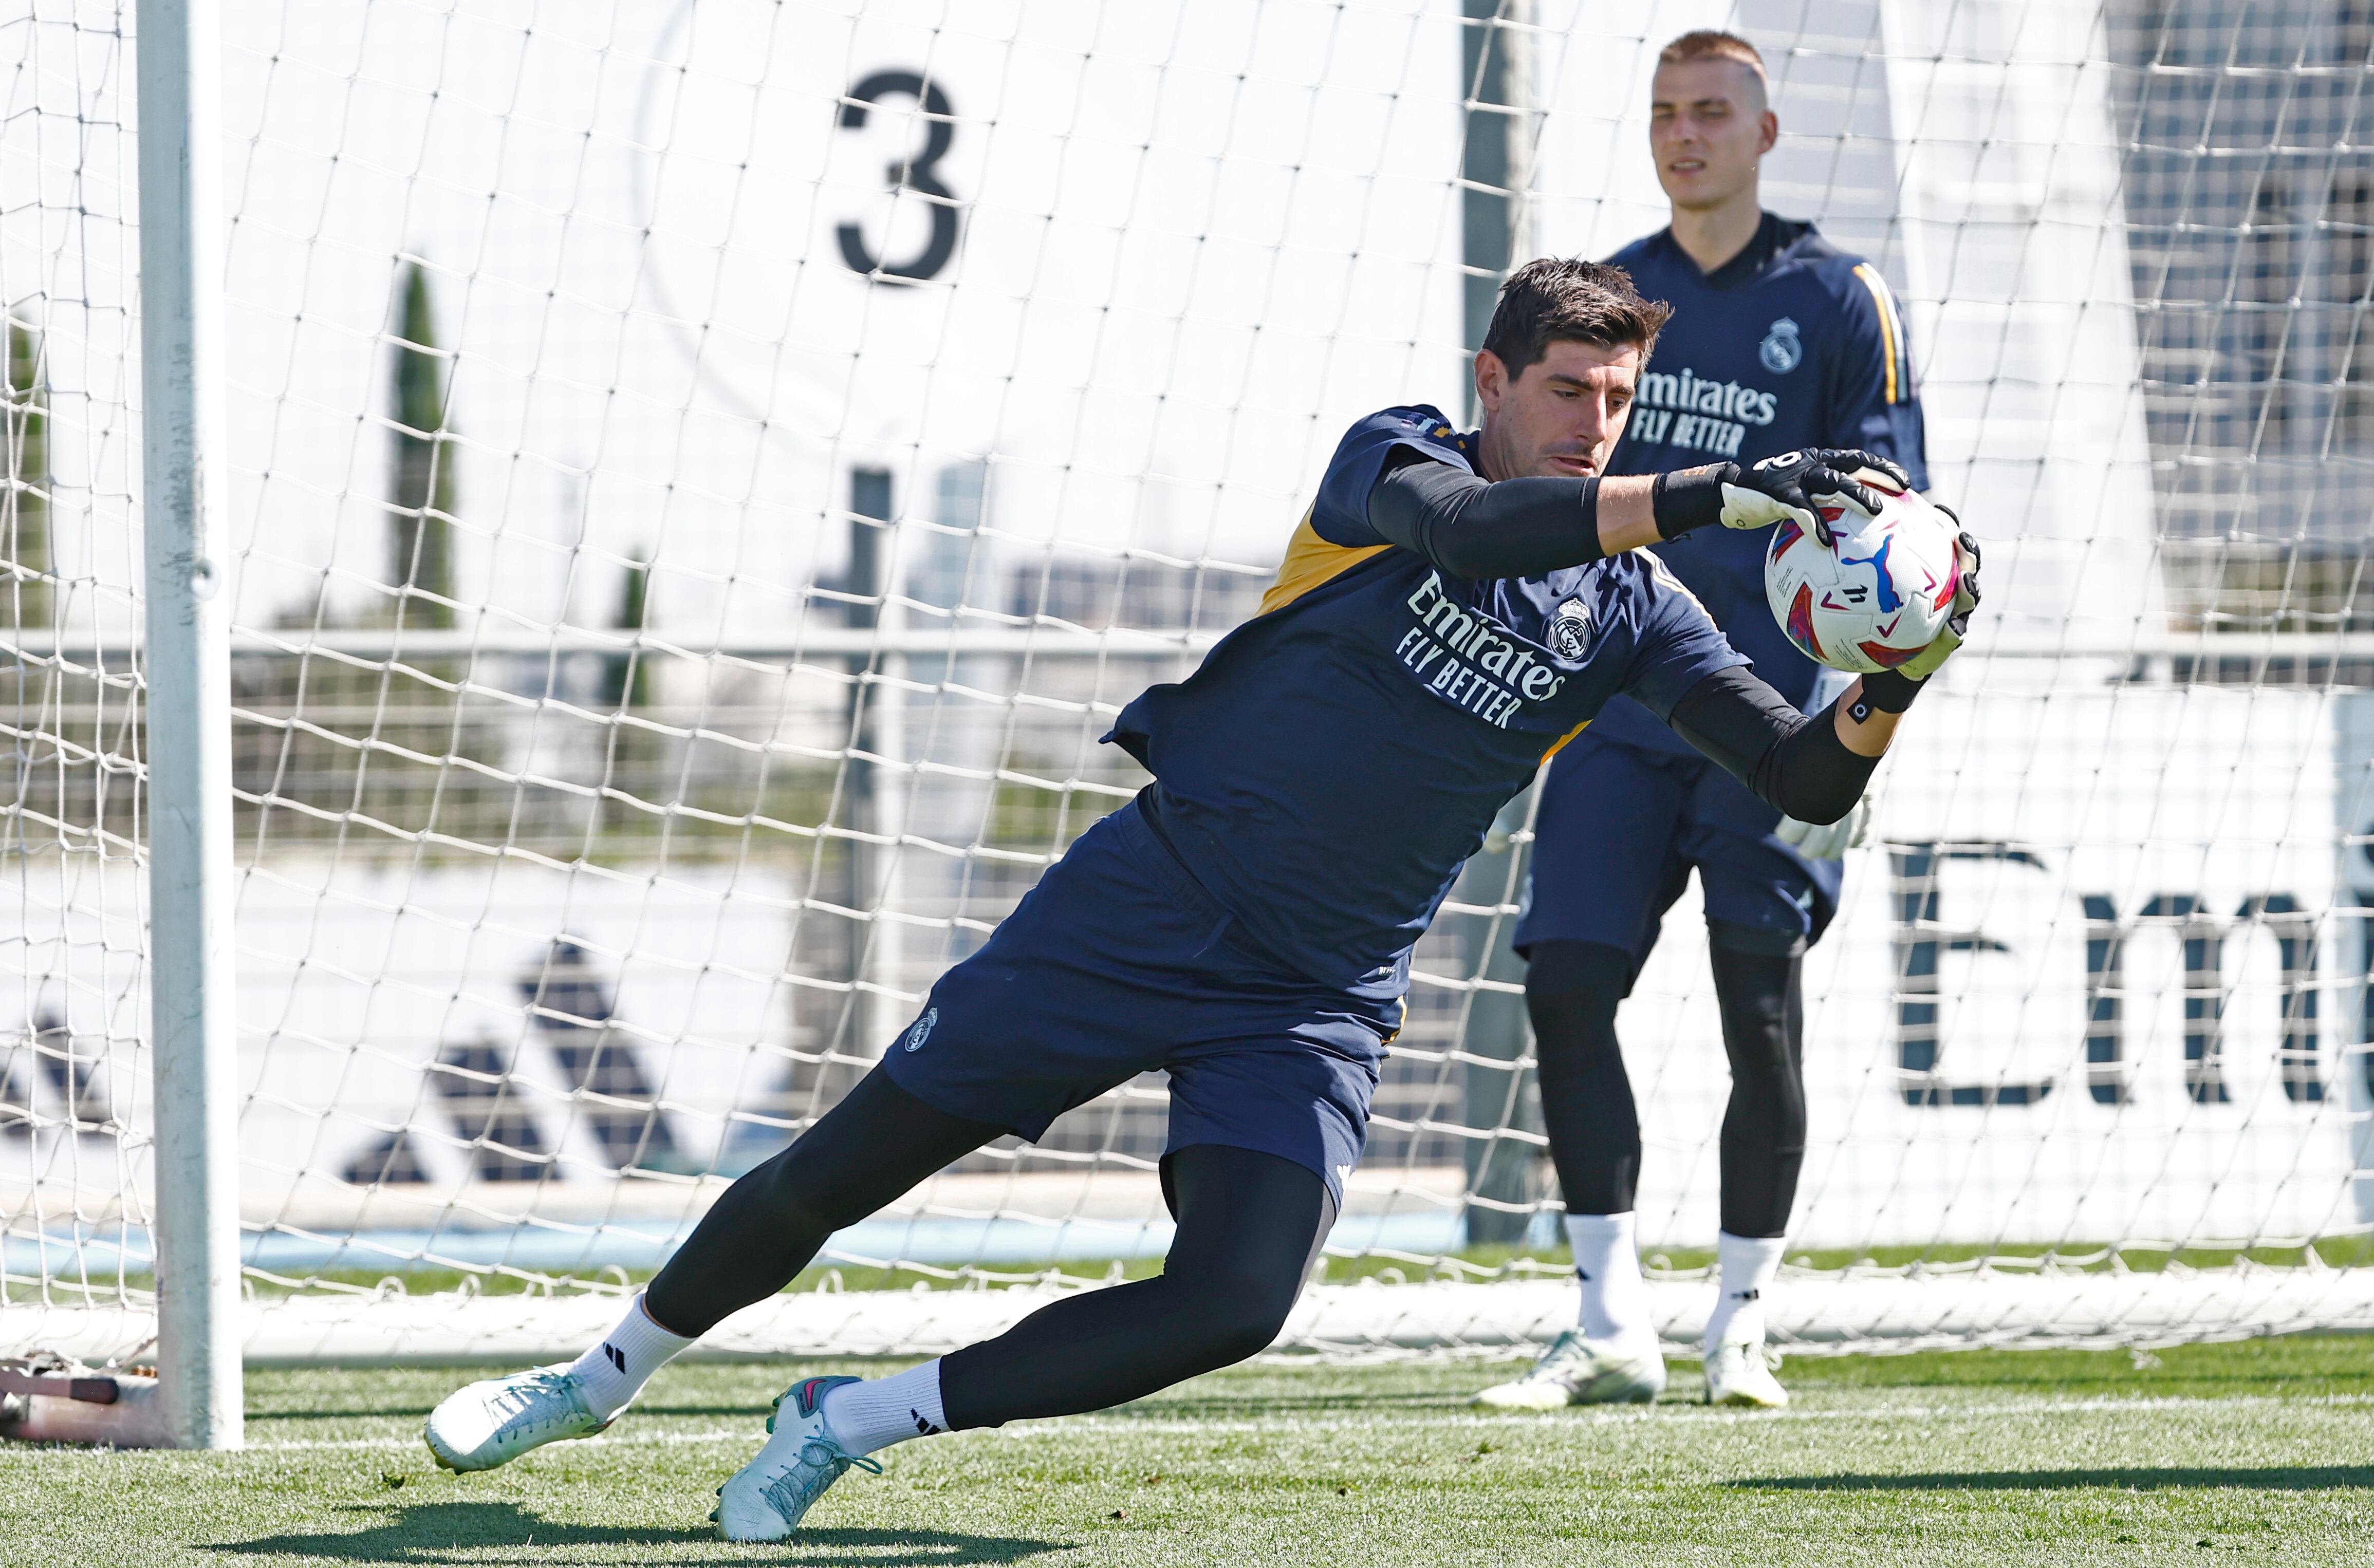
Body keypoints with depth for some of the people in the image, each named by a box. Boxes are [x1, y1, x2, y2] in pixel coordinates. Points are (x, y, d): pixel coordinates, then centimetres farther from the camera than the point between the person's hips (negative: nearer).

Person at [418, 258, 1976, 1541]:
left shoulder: (1628, 611, 1)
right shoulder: (1397, 458, -7)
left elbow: (1806, 779, -5)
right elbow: (1458, 529, -32)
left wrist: (1892, 690, -28)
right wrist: (1705, 496, -43)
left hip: (1316, 1005, 2)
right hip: (1144, 903, -2)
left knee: (1232, 1306, -21)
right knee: (832, 1178, 3)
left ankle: (866, 1420, -6)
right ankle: (615, 1370, 30)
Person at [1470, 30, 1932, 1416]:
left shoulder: (1839, 302, 2)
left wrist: (1847, 724, -13)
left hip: (1770, 701, -4)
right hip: (1621, 702, 4)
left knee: (1761, 1008, -6)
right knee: (1566, 980, -7)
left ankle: (1743, 1326, 5)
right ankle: (1614, 1329, -3)